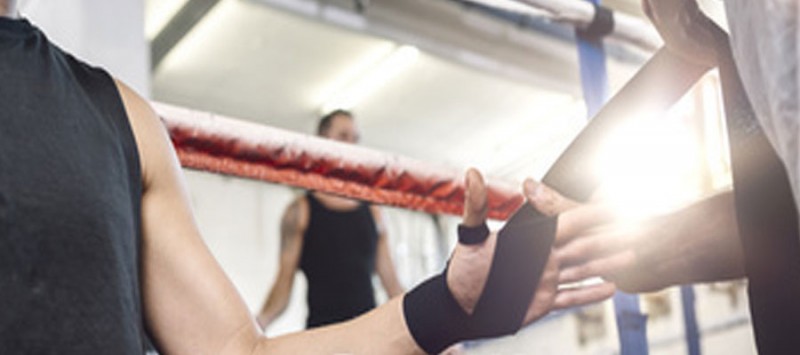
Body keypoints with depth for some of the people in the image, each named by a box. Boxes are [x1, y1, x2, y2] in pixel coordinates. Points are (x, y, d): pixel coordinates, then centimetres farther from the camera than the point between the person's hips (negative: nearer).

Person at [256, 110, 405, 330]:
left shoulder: (372, 212, 16)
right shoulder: (300, 211, 5)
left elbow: (391, 281, 16)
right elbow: (285, 279, -2)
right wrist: (261, 320, -19)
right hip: (323, 328, -3)